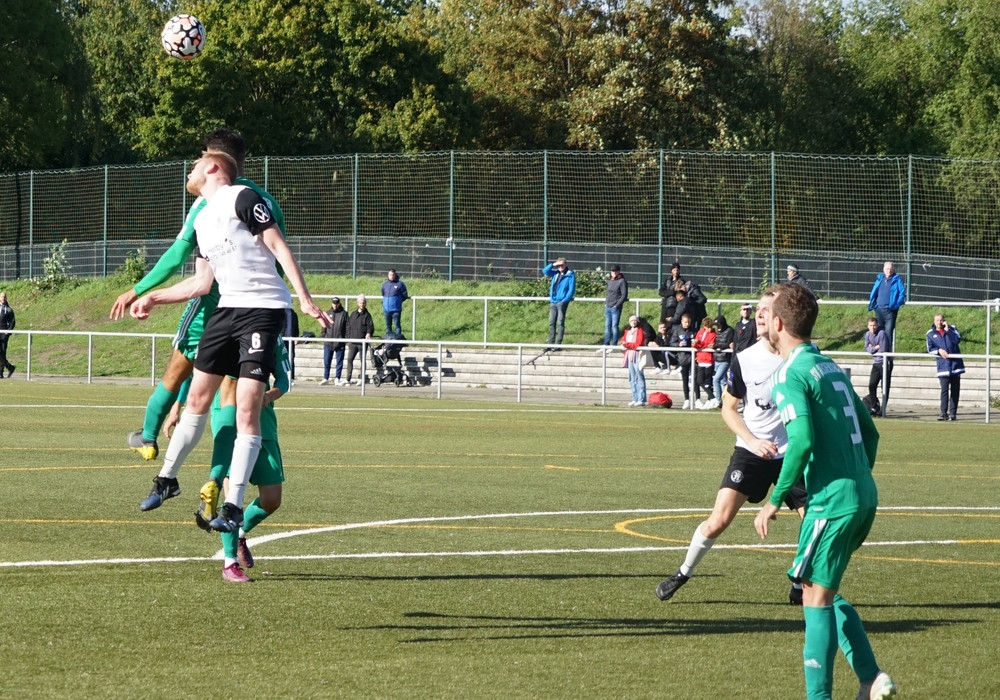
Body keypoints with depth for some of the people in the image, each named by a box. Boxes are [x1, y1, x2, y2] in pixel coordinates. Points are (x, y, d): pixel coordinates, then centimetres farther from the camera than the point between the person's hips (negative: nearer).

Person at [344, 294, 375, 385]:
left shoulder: (367, 315, 1)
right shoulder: (353, 314, 13)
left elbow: (370, 327, -7)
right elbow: (349, 326, 18)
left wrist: (368, 333, -26)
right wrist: (349, 337, 9)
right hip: (353, 342, 4)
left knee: (363, 361, 3)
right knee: (349, 360, -3)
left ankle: (361, 378, 11)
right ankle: (348, 379, -2)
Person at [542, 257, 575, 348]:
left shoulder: (570, 275, -3)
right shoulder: (556, 273, 13)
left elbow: (572, 290, -7)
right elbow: (545, 271, 12)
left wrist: (565, 300, -15)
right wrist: (553, 265, -2)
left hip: (562, 302, -6)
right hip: (553, 302, 6)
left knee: (560, 323, -5)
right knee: (551, 323, 6)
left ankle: (558, 344, -4)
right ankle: (551, 343, 10)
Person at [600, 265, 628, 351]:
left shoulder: (622, 281, -5)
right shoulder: (610, 282, 16)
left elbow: (624, 295, -9)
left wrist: (617, 305, -15)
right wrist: (605, 303, 9)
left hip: (616, 308, -7)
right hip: (608, 307, 7)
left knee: (614, 326, -6)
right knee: (607, 326, 9)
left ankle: (613, 346, -4)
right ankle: (606, 345, 13)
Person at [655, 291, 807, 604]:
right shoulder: (744, 359, -7)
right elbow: (728, 407, 3)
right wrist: (752, 440, -11)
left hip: (793, 455, 1)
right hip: (751, 451, -1)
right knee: (719, 519, -10)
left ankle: (801, 587, 15)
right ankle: (683, 573, 12)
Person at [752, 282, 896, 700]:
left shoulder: (790, 374, -10)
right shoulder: (831, 368, 16)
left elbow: (802, 440, -22)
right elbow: (870, 433, 19)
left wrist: (775, 501, -15)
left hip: (832, 498, -9)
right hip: (864, 496, 9)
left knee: (816, 595, -2)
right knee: (825, 591, 18)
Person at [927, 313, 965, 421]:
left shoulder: (952, 329, 7)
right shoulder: (930, 334, 8)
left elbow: (957, 340, -9)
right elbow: (930, 348, 2)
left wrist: (947, 330, -12)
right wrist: (939, 350, -15)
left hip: (955, 363, 1)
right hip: (943, 366, -1)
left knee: (955, 390, 4)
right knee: (944, 390, -11)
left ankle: (953, 413, 9)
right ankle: (944, 413, -11)